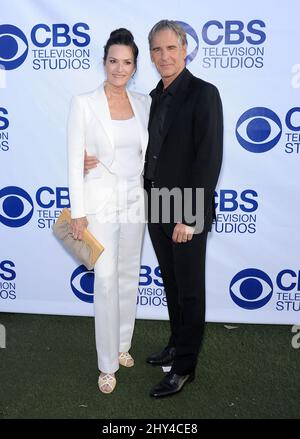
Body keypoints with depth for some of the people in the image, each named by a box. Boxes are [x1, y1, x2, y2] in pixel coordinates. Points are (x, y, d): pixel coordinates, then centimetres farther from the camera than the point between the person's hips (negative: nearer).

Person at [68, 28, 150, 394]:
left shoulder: (143, 103, 5)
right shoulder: (83, 104, -7)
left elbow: (147, 152, 10)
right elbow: (75, 160, -9)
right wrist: (78, 212, -12)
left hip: (134, 200, 4)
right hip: (100, 202, -4)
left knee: (129, 276, 12)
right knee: (106, 280, -4)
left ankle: (122, 345, 31)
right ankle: (108, 363, 11)